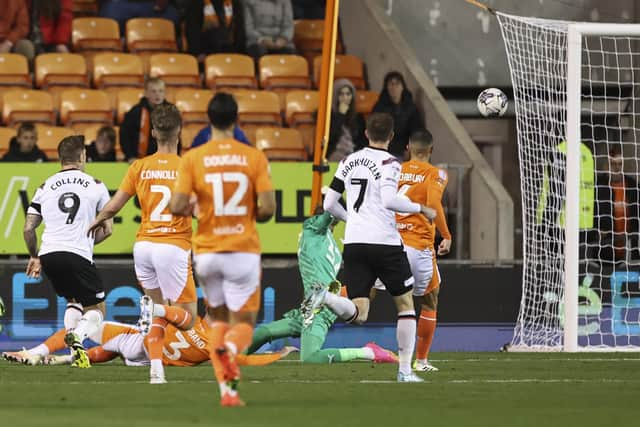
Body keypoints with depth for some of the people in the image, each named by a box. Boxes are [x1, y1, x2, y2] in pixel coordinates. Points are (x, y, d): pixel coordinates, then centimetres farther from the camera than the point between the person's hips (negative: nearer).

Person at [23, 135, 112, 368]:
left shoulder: (45, 187, 12)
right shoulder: (95, 186, 6)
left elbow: (28, 229, 11)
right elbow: (107, 229, 7)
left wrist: (34, 257, 27)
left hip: (48, 255, 4)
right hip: (78, 255, -4)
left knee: (73, 301, 27)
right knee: (97, 309, 9)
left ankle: (76, 350, 9)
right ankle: (77, 336, -24)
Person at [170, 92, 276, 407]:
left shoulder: (193, 158, -4)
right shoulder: (254, 157, -4)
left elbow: (176, 207, -11)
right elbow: (267, 208, -10)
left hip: (206, 251, 1)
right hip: (243, 251, -1)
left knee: (218, 318, 20)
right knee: (243, 323, 5)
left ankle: (226, 389, 8)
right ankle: (229, 350, -32)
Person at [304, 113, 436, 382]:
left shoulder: (349, 162, 12)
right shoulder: (389, 163, -6)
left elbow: (329, 204, 15)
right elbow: (389, 200, -22)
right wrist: (420, 208, -8)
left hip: (354, 244, 5)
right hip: (385, 243, -5)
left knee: (358, 314, 0)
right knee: (406, 304, 14)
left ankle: (323, 297, -30)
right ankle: (405, 370, 10)